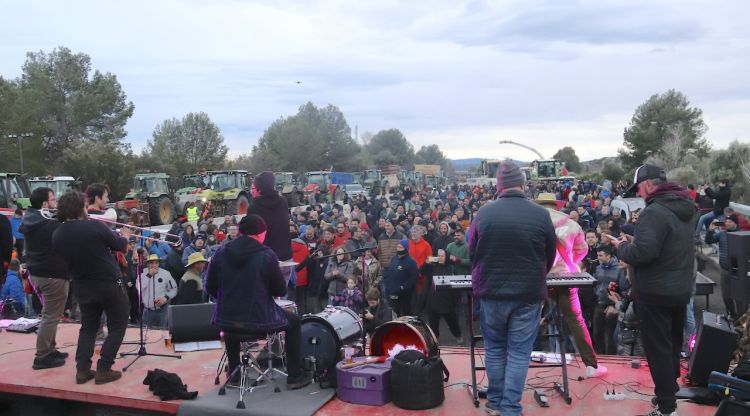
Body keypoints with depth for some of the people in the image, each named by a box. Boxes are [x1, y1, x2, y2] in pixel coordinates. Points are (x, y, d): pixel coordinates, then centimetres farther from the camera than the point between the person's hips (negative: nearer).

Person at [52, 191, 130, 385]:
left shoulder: (57, 235, -5)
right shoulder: (95, 227, -21)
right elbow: (121, 246, -7)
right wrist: (125, 236, 15)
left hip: (82, 288, 5)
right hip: (109, 285, -5)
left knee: (88, 327, 20)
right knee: (117, 326, 9)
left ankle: (82, 369, 14)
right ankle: (103, 369, 4)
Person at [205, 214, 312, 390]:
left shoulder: (221, 253, 1)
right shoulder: (266, 255, -10)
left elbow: (210, 287, 7)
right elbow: (281, 290, -4)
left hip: (226, 319, 4)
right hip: (259, 320, -4)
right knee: (293, 322, 23)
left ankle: (234, 374, 44)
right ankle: (295, 376, 23)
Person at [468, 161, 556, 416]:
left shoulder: (483, 213, -6)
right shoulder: (541, 215, -7)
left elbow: (472, 253, 6)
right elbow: (550, 256, 5)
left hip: (490, 291, 1)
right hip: (528, 293, -1)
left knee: (494, 348, 16)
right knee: (519, 353, 7)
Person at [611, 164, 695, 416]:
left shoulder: (655, 211, -23)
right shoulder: (685, 208, 8)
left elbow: (643, 253, -31)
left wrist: (622, 247, -12)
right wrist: (635, 242, 10)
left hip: (656, 292, -9)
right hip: (682, 288, 9)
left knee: (657, 348, 0)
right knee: (673, 343, 22)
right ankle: (671, 389, 38)